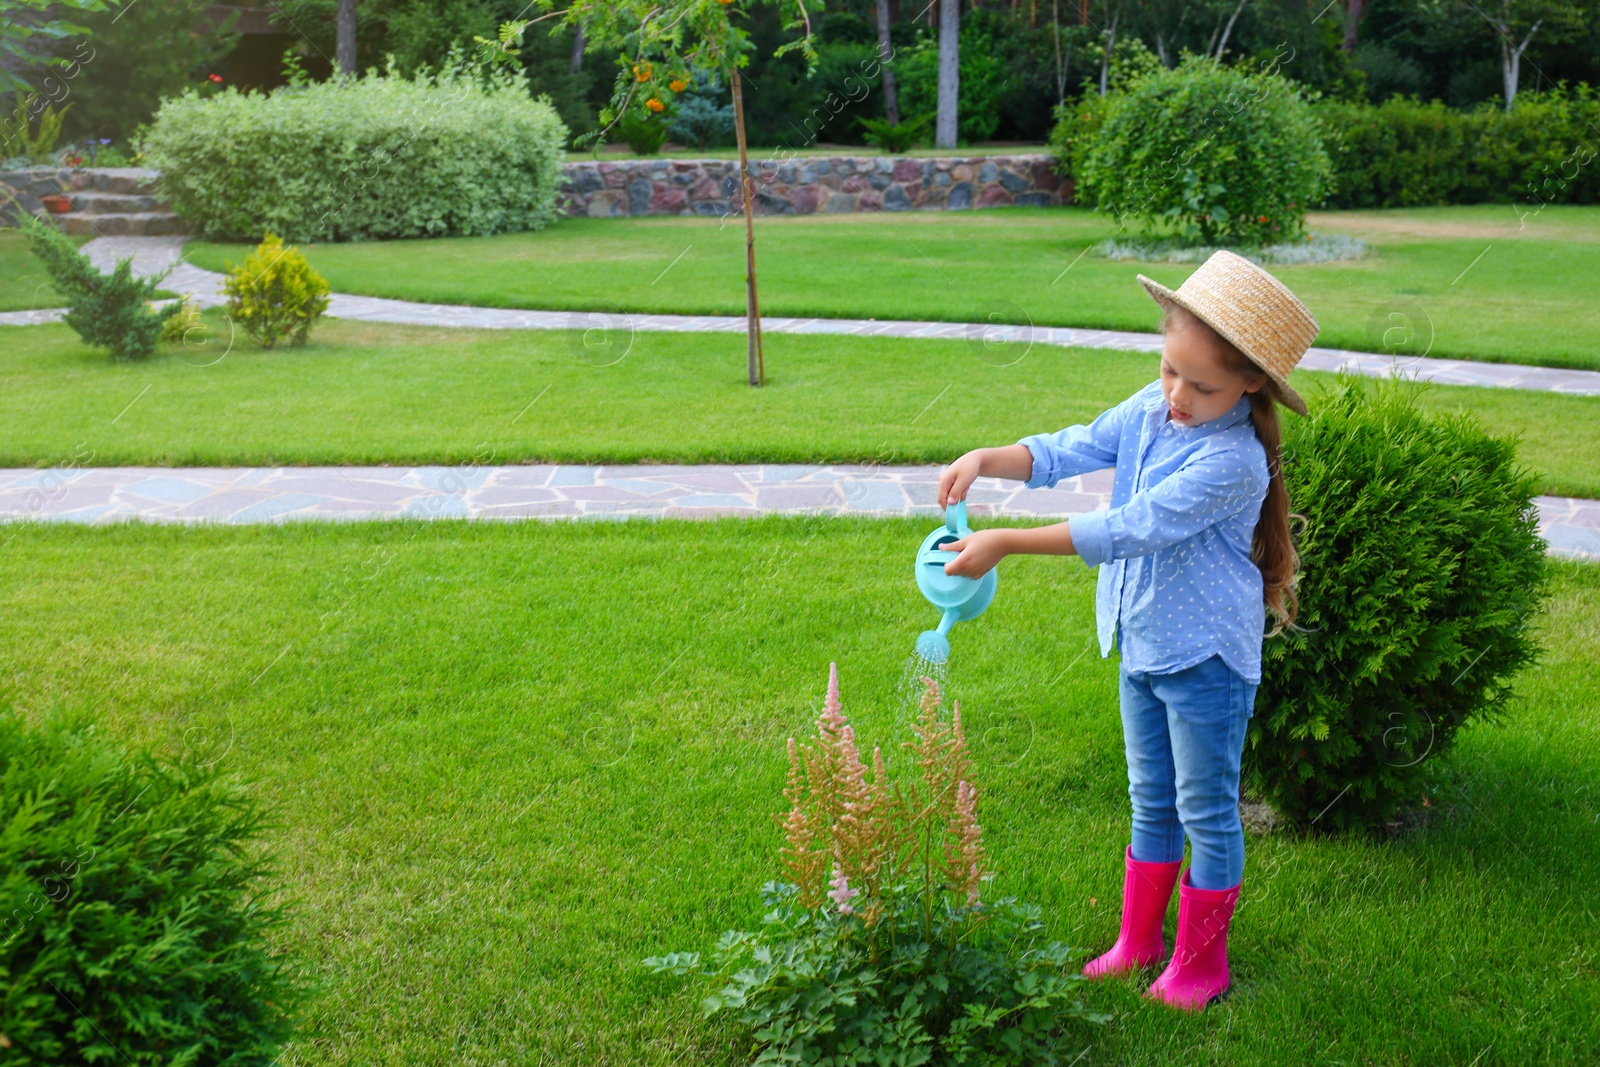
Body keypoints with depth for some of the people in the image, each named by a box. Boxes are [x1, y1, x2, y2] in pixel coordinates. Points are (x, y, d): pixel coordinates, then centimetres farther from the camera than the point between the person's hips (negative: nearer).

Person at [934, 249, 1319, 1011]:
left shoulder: (1232, 460, -28)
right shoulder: (1150, 410, -4)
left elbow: (1130, 529, -31)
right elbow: (1069, 451, 0)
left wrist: (1007, 543, -31)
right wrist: (987, 459, -21)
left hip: (1206, 659, -7)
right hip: (1141, 646, 7)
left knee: (1207, 813, 10)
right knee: (1151, 805, 21)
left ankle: (1200, 963, 27)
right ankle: (1138, 941, 36)